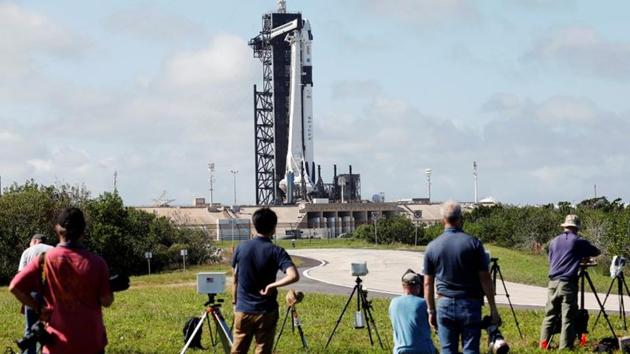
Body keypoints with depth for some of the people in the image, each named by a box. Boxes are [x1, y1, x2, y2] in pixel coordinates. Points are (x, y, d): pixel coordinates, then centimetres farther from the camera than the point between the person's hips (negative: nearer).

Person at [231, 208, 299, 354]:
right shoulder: (276, 252, -11)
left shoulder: (241, 248, -1)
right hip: (266, 312, -3)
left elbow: (235, 279, 8)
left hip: (243, 309, 3)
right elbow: (293, 276, -27)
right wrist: (272, 286, -17)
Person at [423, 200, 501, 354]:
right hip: (470, 305, -2)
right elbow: (485, 279, -7)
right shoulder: (473, 243, -6)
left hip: (444, 305, 2)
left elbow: (428, 284, 5)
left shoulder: (432, 247, 1)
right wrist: (493, 309, -1)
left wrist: (431, 311, 15)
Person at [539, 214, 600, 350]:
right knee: (568, 318, -3)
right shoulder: (578, 241, 0)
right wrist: (584, 256, 31)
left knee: (550, 316, 9)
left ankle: (543, 345, 4)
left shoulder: (554, 241, 14)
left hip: (553, 283, 5)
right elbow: (596, 252, 11)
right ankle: (565, 348, -6)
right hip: (568, 284, -5)